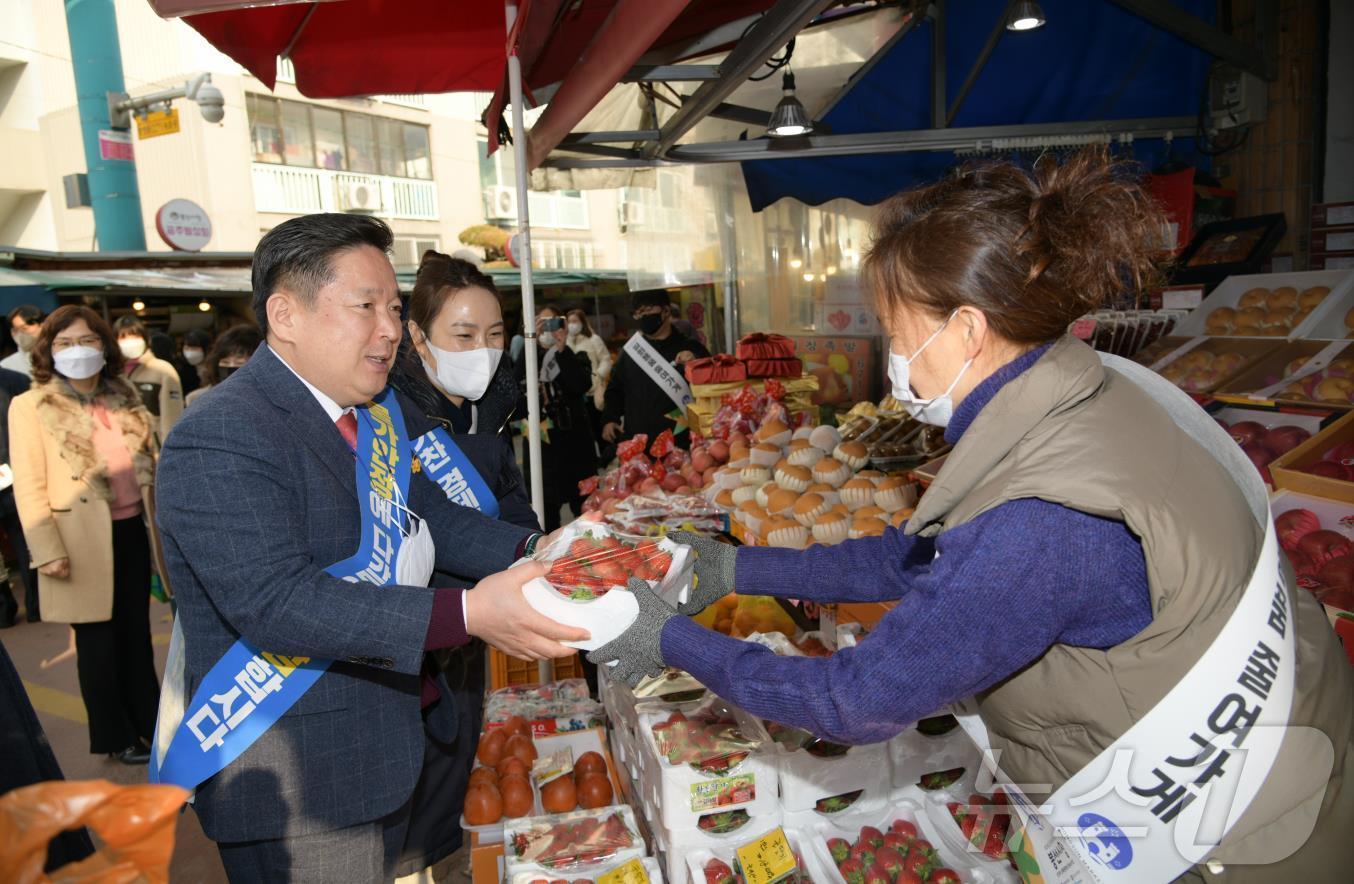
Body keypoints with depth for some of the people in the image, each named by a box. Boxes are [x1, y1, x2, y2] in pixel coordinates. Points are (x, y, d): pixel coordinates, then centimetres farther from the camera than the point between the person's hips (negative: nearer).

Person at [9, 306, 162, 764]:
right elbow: (28, 486, -10)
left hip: (132, 531, 4)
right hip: (84, 542, -4)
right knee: (98, 641, 9)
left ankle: (150, 721, 29)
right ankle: (117, 737, 23)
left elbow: (150, 462, 15)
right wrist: (48, 551, -15)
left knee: (137, 632, 15)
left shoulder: (124, 398, 8)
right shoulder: (30, 406, -6)